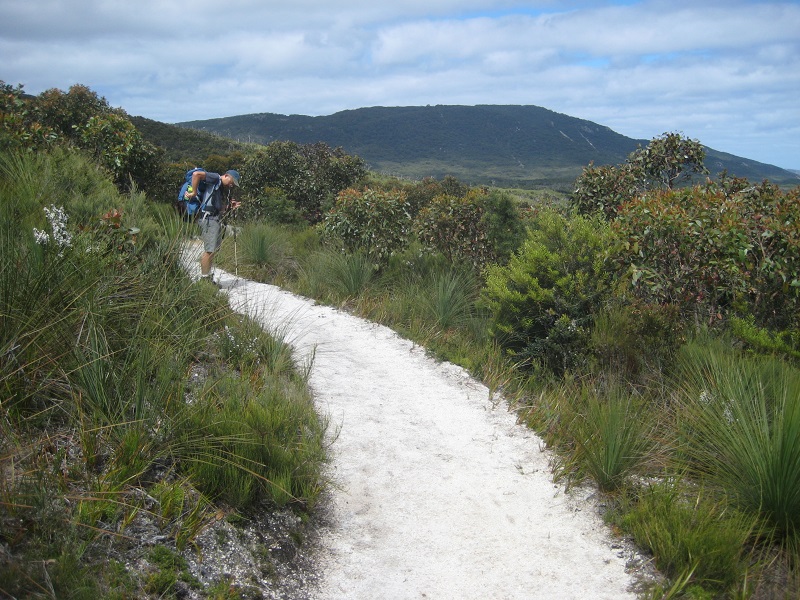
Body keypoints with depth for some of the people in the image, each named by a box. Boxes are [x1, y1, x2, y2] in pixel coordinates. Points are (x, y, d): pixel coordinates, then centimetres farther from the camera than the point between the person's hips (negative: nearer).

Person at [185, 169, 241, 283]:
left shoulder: (225, 190, 22)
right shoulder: (215, 179, -5)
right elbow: (196, 174, -18)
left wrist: (231, 206, 9)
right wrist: (194, 192, -17)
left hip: (216, 219, 10)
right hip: (208, 218, -10)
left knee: (212, 250, 13)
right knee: (209, 250, -12)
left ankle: (207, 277, 19)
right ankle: (205, 278, -10)